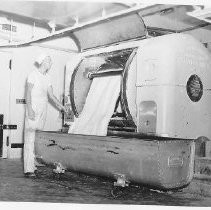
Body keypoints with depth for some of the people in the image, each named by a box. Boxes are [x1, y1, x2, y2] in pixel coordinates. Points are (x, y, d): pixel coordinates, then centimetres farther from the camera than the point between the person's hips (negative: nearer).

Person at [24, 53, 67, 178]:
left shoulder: (47, 78, 17)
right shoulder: (33, 75, -3)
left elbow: (51, 95, 15)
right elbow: (28, 93, -10)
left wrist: (60, 105, 2)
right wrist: (29, 109, -21)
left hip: (43, 112, 7)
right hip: (33, 112, -7)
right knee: (30, 140, -8)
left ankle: (34, 166, 8)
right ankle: (28, 169, -8)